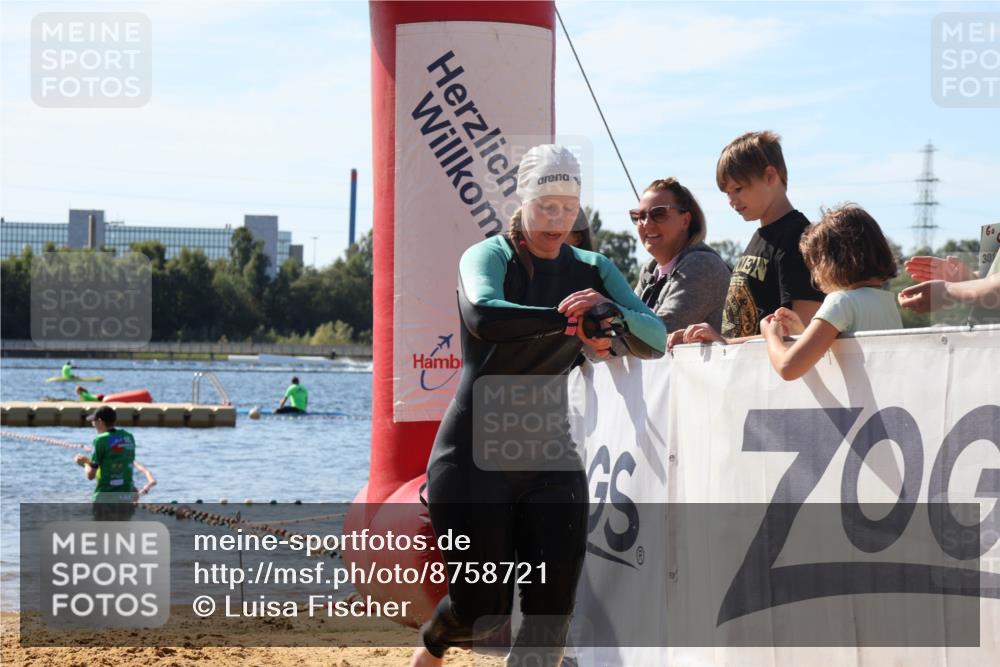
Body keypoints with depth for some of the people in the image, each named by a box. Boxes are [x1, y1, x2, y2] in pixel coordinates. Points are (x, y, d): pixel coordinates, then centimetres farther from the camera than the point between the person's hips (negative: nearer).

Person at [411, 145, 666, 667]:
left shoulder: (592, 271, 9)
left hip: (550, 458, 4)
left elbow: (654, 340, -4)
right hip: (475, 459, -4)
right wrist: (567, 318, -37)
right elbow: (483, 315, -29)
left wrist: (610, 313, -26)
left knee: (552, 608, -6)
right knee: (483, 609, -1)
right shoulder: (488, 257, -5)